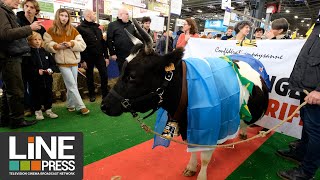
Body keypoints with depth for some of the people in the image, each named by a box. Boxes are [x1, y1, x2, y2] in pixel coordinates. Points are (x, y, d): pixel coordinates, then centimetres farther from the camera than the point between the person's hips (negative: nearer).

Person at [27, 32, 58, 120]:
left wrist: (51, 69, -9)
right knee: (37, 95, 7)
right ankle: (38, 111, 22)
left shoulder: (45, 52, 8)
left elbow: (53, 63, 9)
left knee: (48, 94, 12)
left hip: (48, 78, 4)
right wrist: (37, 71, -21)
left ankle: (48, 110, 26)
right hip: (36, 80, -4)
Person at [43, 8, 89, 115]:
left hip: (74, 61, 3)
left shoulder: (73, 30, 8)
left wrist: (72, 44, -15)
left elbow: (83, 45, 1)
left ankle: (70, 105, 25)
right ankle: (81, 106, 2)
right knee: (72, 85, -5)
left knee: (71, 85, 10)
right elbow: (46, 45, 0)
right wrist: (56, 46, -17)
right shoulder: (51, 30, 3)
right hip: (62, 62, -3)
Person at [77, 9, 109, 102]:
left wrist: (106, 56, 7)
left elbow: (103, 42, 12)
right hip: (88, 57, -4)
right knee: (90, 76, 9)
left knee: (104, 75, 0)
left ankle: (105, 94, 13)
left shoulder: (97, 27, 14)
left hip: (99, 56, 4)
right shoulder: (80, 28, -5)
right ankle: (92, 94, 24)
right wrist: (82, 60, -14)